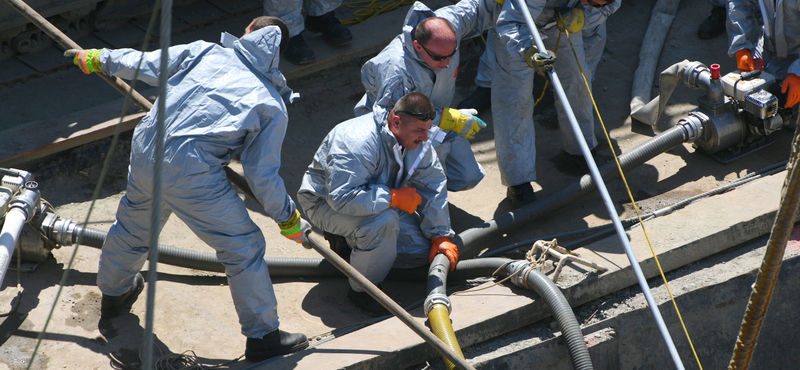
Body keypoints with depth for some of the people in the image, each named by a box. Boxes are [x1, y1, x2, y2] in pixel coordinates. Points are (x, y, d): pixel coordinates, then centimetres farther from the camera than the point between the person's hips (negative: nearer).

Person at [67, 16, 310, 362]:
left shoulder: (204, 52, 8)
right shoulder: (272, 106, 0)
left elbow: (145, 65, 17)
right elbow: (262, 175, 0)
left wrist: (102, 59, 34)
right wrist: (288, 217, 15)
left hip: (145, 153, 6)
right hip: (192, 176, -5)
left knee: (132, 226, 32)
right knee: (244, 248, 11)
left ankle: (113, 293, 59)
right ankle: (263, 336, 21)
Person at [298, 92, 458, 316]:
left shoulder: (418, 143, -11)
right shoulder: (358, 142, -36)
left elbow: (433, 187, -3)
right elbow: (342, 197, -44)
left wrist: (442, 236, -7)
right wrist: (394, 197, -39)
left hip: (380, 201, 8)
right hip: (326, 203, -8)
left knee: (422, 251, -4)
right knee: (383, 220, -37)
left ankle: (352, 241, 14)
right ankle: (361, 290, -17)